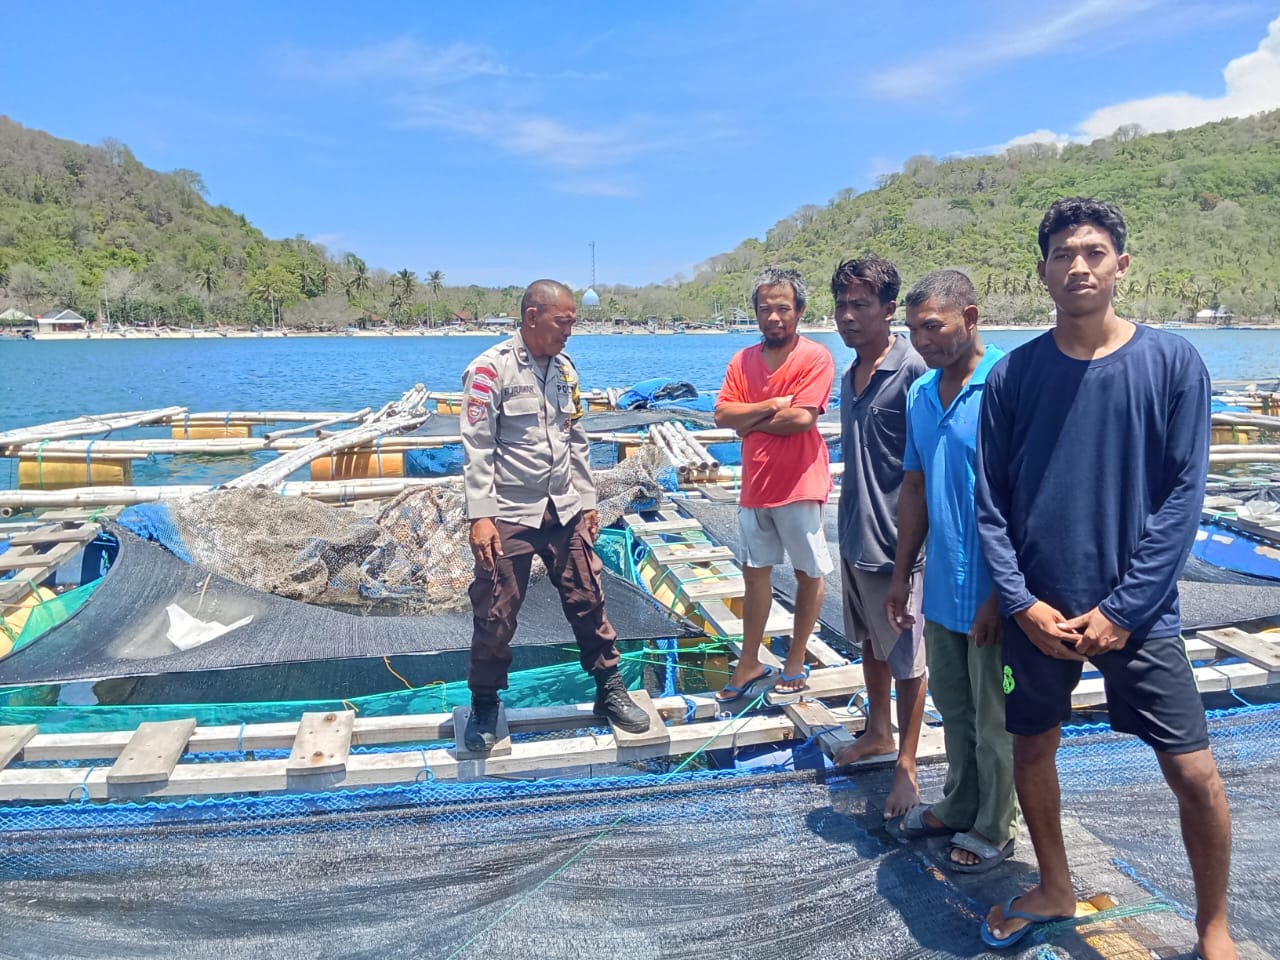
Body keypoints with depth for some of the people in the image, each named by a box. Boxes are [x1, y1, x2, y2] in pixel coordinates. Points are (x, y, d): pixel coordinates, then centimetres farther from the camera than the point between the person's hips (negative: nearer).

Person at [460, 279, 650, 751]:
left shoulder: (565, 368, 9)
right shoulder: (490, 369, -10)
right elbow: (477, 448, -13)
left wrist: (587, 500, 13)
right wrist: (480, 516, -18)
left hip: (565, 511, 5)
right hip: (508, 516, -5)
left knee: (588, 601, 8)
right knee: (495, 616, 4)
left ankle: (610, 690, 23)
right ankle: (484, 705, 23)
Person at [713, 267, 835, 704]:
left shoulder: (815, 357, -9)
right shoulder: (743, 361, 6)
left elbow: (802, 418, -20)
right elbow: (722, 414, -3)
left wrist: (750, 420, -7)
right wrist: (771, 406, -15)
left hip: (799, 486, -5)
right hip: (755, 486, 5)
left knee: (809, 573, 8)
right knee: (755, 572, 12)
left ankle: (796, 661, 24)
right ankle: (749, 666, 23)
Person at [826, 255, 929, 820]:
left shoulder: (912, 372, -17)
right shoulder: (851, 375, 8)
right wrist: (850, 525, 19)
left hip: (894, 541, -8)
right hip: (854, 536, 8)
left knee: (905, 657, 5)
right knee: (868, 641, 22)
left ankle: (906, 767, 19)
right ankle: (878, 732, 41)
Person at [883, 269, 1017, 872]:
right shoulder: (920, 394, 6)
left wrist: (1001, 594, -18)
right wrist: (902, 575, 13)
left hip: (991, 594, -7)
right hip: (942, 589, 7)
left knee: (994, 721, 11)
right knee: (953, 708, 22)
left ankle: (994, 828, 30)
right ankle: (959, 806, 41)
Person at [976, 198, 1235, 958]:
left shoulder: (1173, 363, -5)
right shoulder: (1013, 374, -1)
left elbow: (1183, 497, -7)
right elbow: (991, 502, 1)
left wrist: (1121, 610, -11)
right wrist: (1022, 602, -8)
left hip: (1138, 611, -2)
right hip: (1038, 611, 2)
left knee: (1195, 774, 1)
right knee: (1032, 751, 14)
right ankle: (1056, 890, 39)